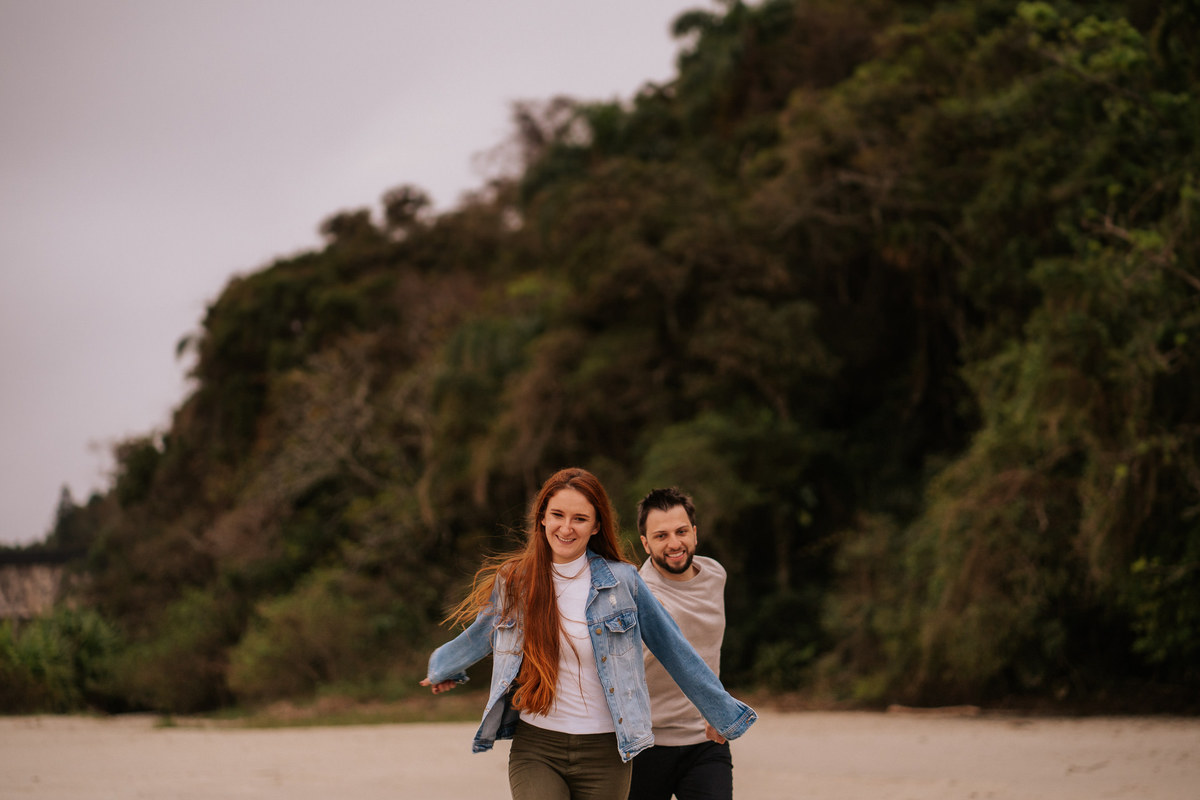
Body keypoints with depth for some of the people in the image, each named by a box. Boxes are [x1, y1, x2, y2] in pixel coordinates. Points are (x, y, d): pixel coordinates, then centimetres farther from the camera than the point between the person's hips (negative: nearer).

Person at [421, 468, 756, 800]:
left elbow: (673, 649, 7)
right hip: (535, 749, 0)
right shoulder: (513, 581, 3)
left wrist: (725, 714, 12)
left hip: (604, 752, 0)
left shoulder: (621, 581, -2)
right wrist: (443, 668, 42)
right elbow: (481, 635, 24)